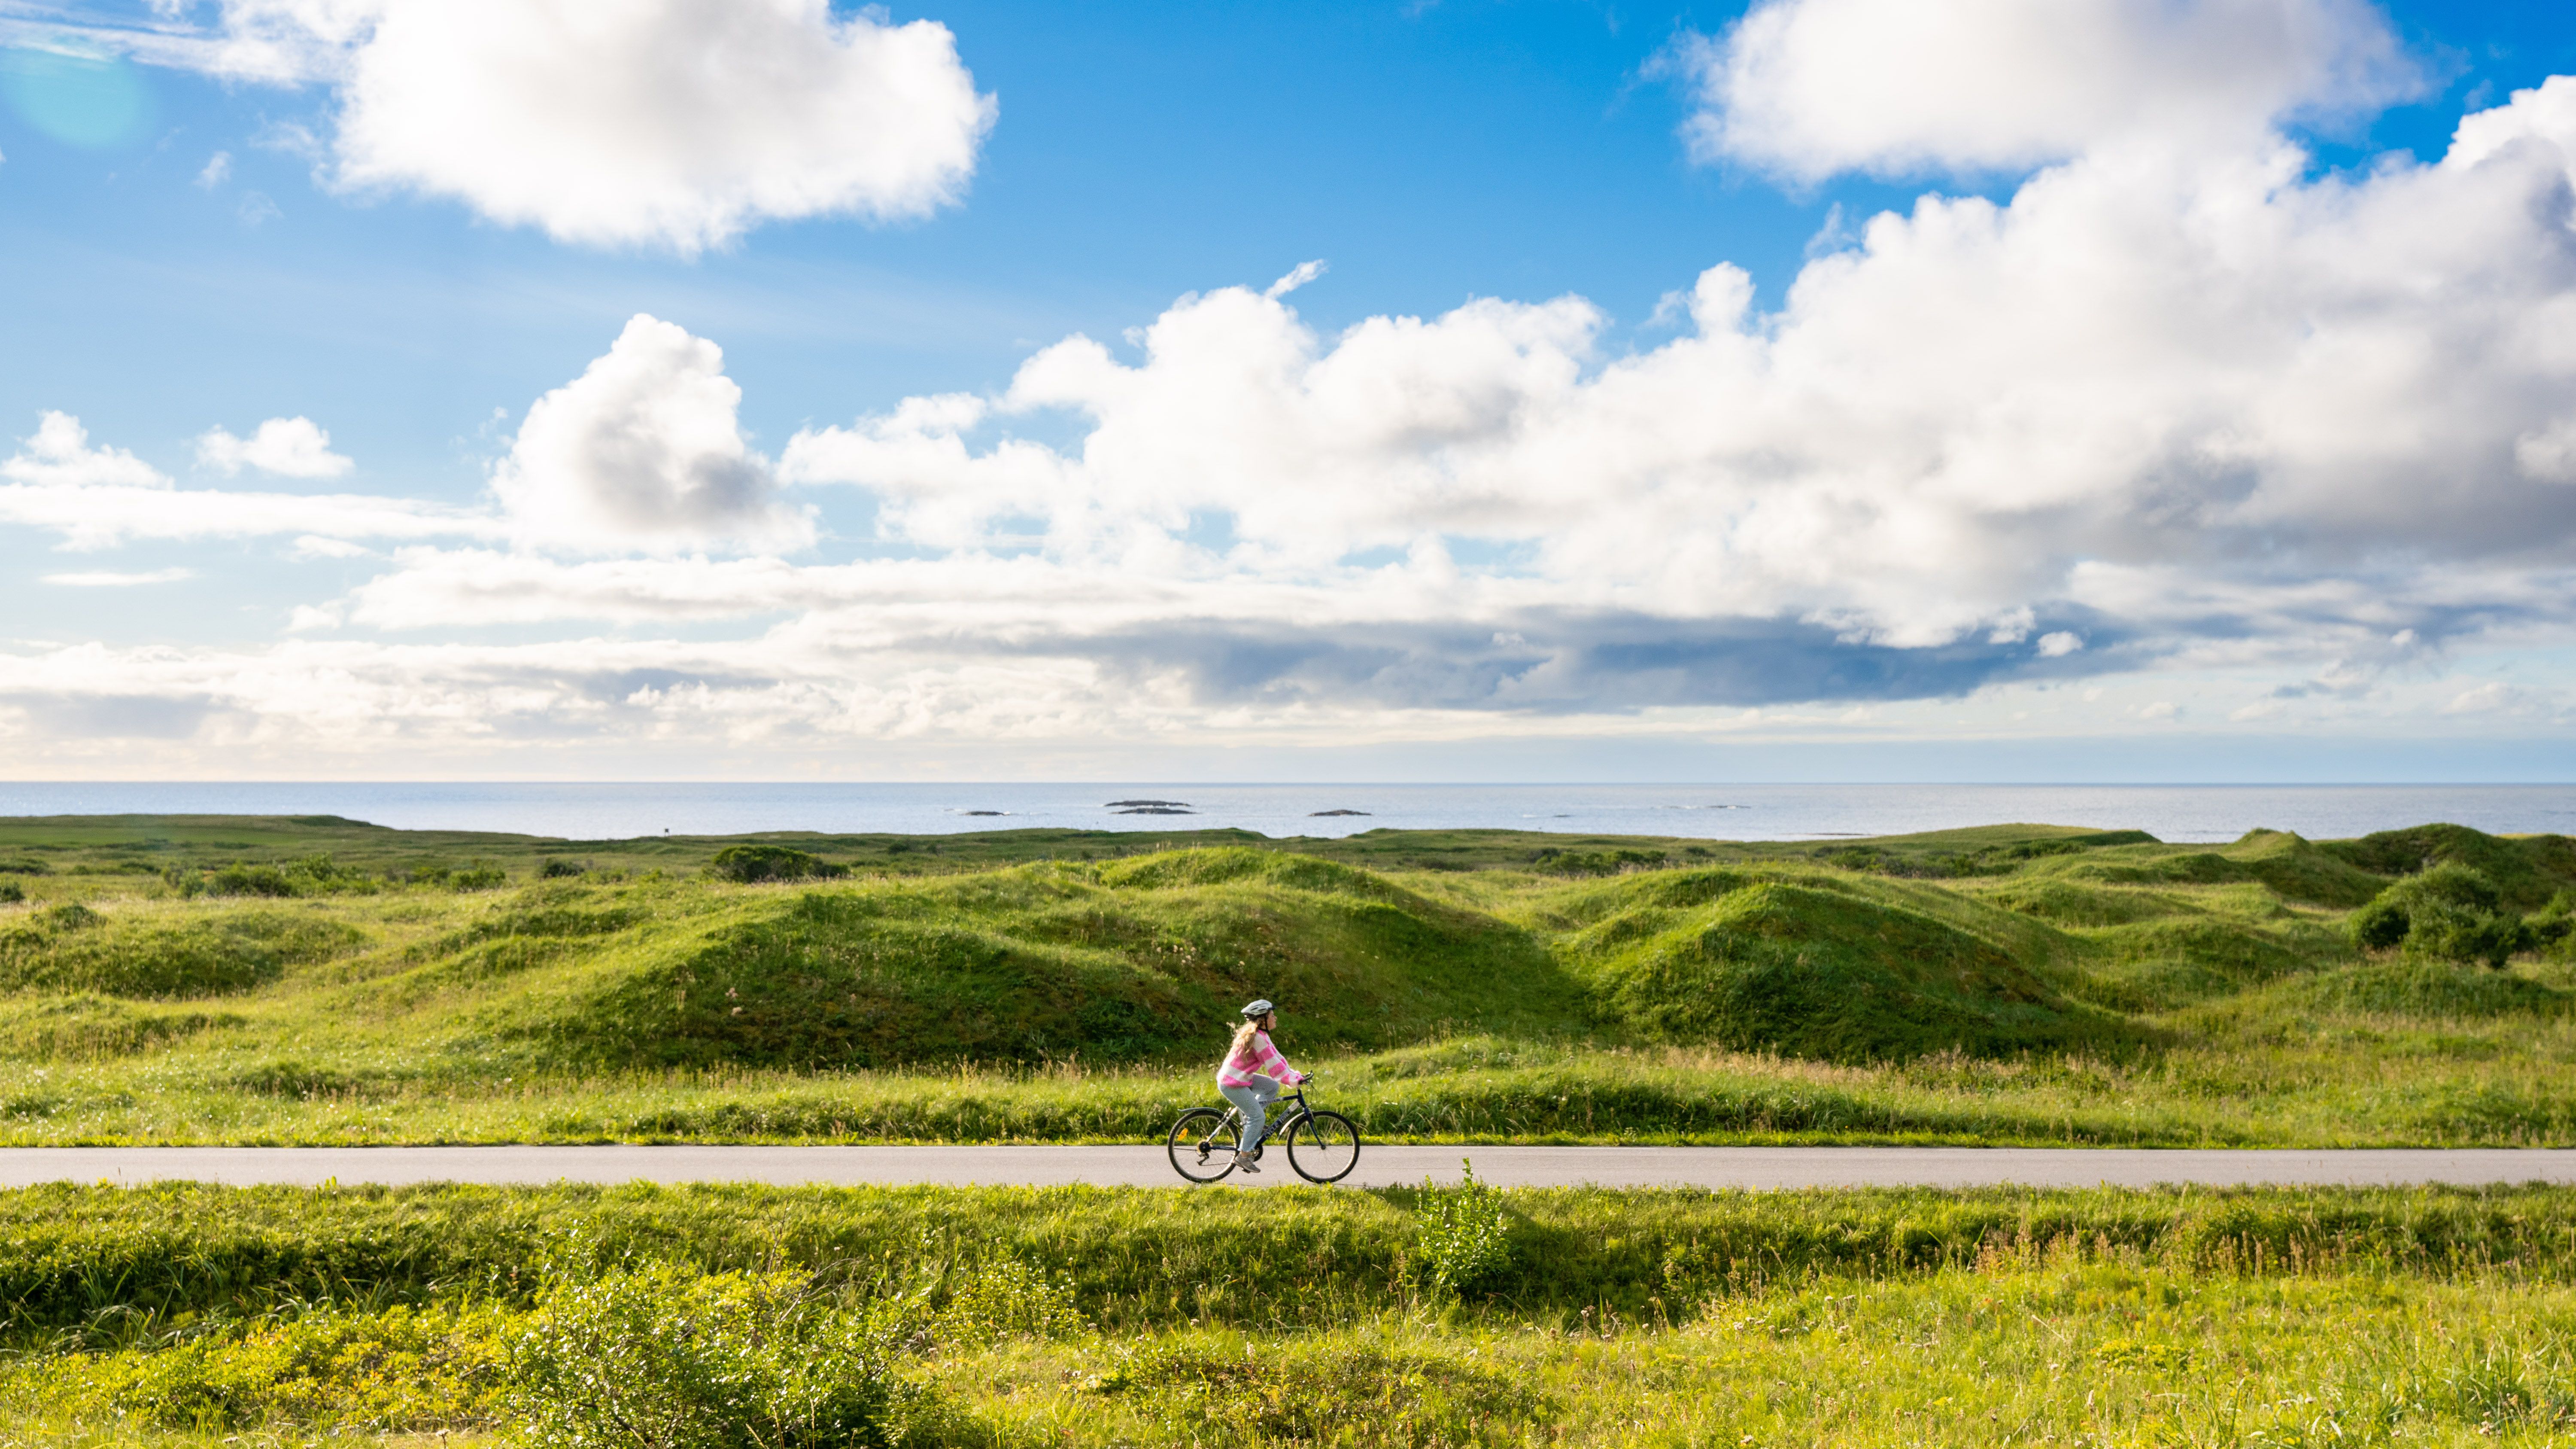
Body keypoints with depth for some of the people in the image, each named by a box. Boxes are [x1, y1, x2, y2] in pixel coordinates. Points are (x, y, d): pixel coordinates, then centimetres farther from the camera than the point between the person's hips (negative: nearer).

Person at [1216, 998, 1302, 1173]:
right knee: (1257, 1116, -8)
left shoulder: (1260, 1034, 10)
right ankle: (1244, 1156, -1)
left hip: (1240, 1078, 10)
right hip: (1232, 1083, -10)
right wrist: (1294, 1080, -15)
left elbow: (1276, 1057, 13)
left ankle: (1248, 1118, 11)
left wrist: (1294, 1073, 5)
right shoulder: (1258, 1038, -21)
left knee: (1272, 1087, 11)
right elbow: (1273, 1067, -21)